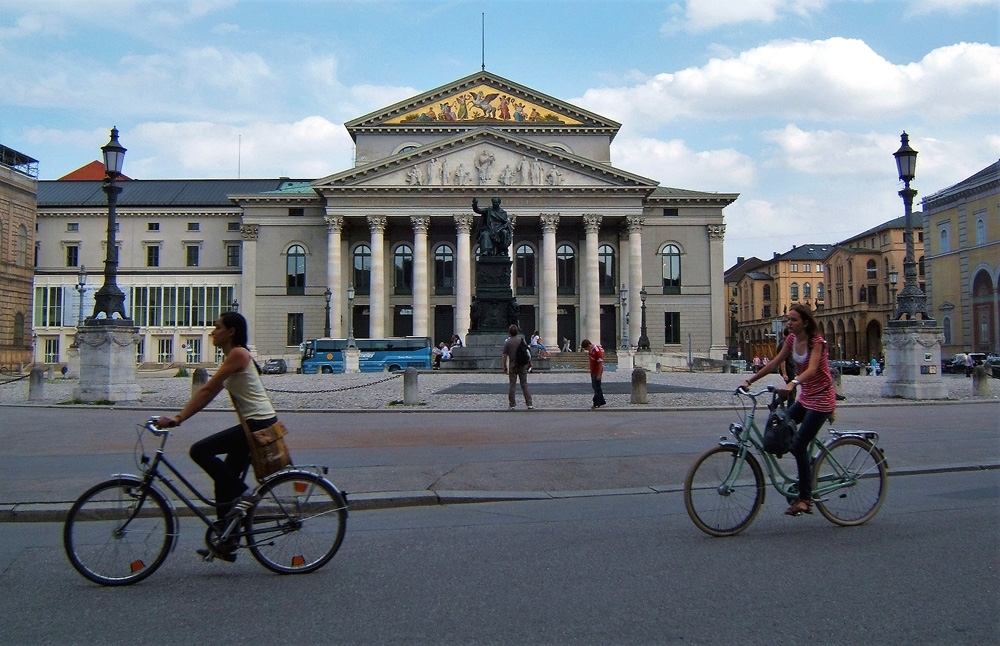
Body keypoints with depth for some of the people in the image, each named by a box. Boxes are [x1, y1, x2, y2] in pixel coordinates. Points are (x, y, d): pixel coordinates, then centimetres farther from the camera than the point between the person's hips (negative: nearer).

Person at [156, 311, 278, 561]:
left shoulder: (238, 354, -12)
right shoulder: (232, 357, 18)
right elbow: (209, 394, 17)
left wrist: (177, 419, -16)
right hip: (257, 425, 10)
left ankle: (241, 495, -5)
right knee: (225, 477, 12)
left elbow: (206, 390, -16)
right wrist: (178, 417, 11)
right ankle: (227, 543, 19)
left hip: (259, 424, -10)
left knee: (200, 451, -14)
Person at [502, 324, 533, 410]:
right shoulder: (521, 340, 0)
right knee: (524, 385, 5)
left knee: (512, 385, 5)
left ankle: (512, 405, 5)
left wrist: (505, 367, 5)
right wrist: (529, 362, 14)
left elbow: (505, 356, -4)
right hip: (522, 365, 2)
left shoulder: (507, 342, -5)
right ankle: (529, 404, 2)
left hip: (512, 366, -2)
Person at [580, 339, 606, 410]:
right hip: (593, 372, 10)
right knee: (595, 386, 17)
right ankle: (602, 401, 29)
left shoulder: (597, 351, -24)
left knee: (597, 388, -1)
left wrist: (599, 374, -23)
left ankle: (596, 404, 7)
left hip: (597, 373, -10)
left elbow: (600, 363, -24)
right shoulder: (590, 350, 4)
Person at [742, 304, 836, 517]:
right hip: (805, 398, 8)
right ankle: (809, 468, 17)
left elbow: (812, 368, -35)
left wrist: (792, 384, -52)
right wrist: (750, 380, -4)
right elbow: (774, 364, 3)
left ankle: (805, 499, -1)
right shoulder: (792, 339, 3)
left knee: (799, 444, -11)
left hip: (821, 399, -8)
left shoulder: (816, 341, -19)